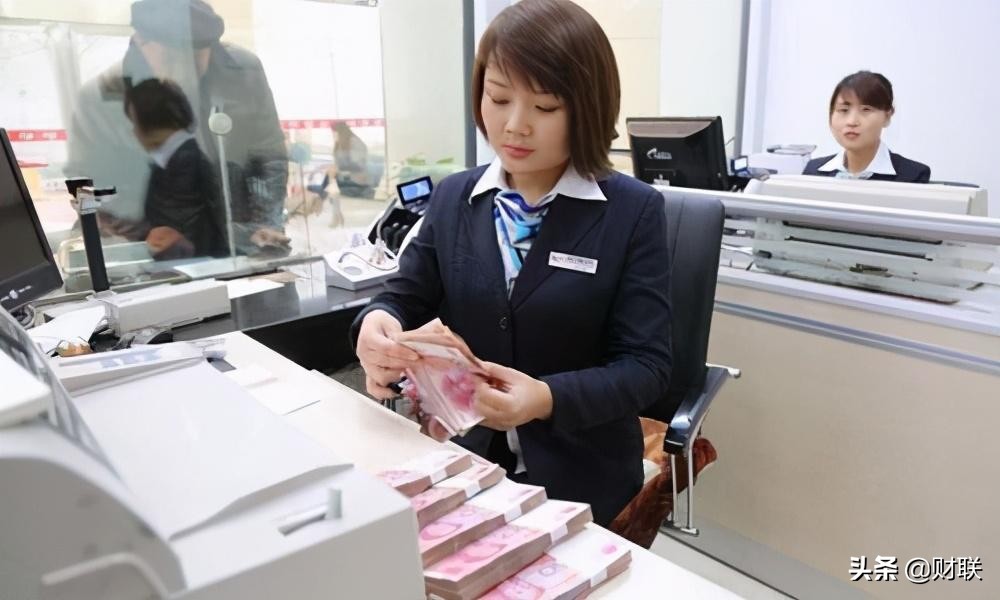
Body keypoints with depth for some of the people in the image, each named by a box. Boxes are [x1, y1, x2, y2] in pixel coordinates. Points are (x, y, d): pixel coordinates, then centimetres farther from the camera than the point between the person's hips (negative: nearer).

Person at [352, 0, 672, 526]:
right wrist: (380, 322, -16)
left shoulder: (633, 211, -7)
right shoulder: (452, 198, 3)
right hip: (468, 462, 3)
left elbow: (646, 365, -10)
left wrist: (547, 399, -28)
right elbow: (408, 296, 9)